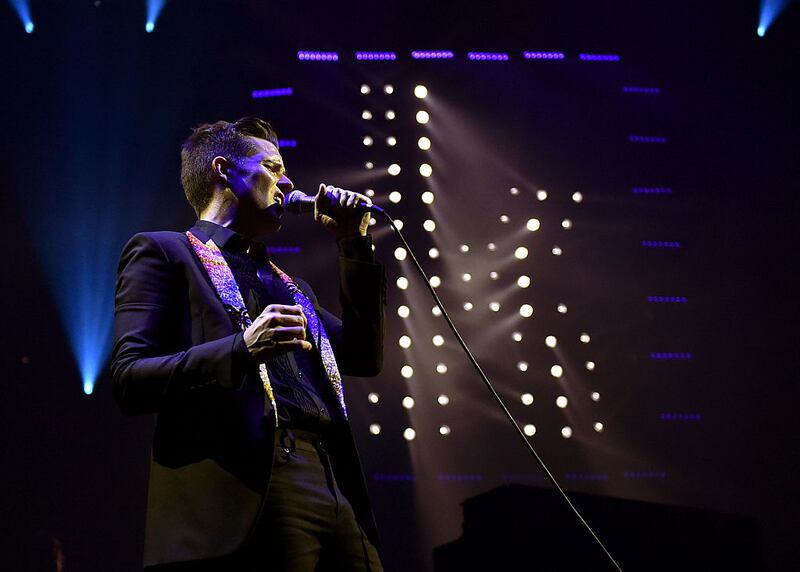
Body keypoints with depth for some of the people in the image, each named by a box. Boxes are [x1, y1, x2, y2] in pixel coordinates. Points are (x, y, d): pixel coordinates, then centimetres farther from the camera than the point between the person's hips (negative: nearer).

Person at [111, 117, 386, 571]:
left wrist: (355, 245, 19)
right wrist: (242, 349, -18)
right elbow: (129, 381, -4)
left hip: (337, 494, 7)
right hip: (246, 498, -6)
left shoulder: (288, 284, 28)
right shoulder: (163, 253, 7)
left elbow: (365, 358, 22)